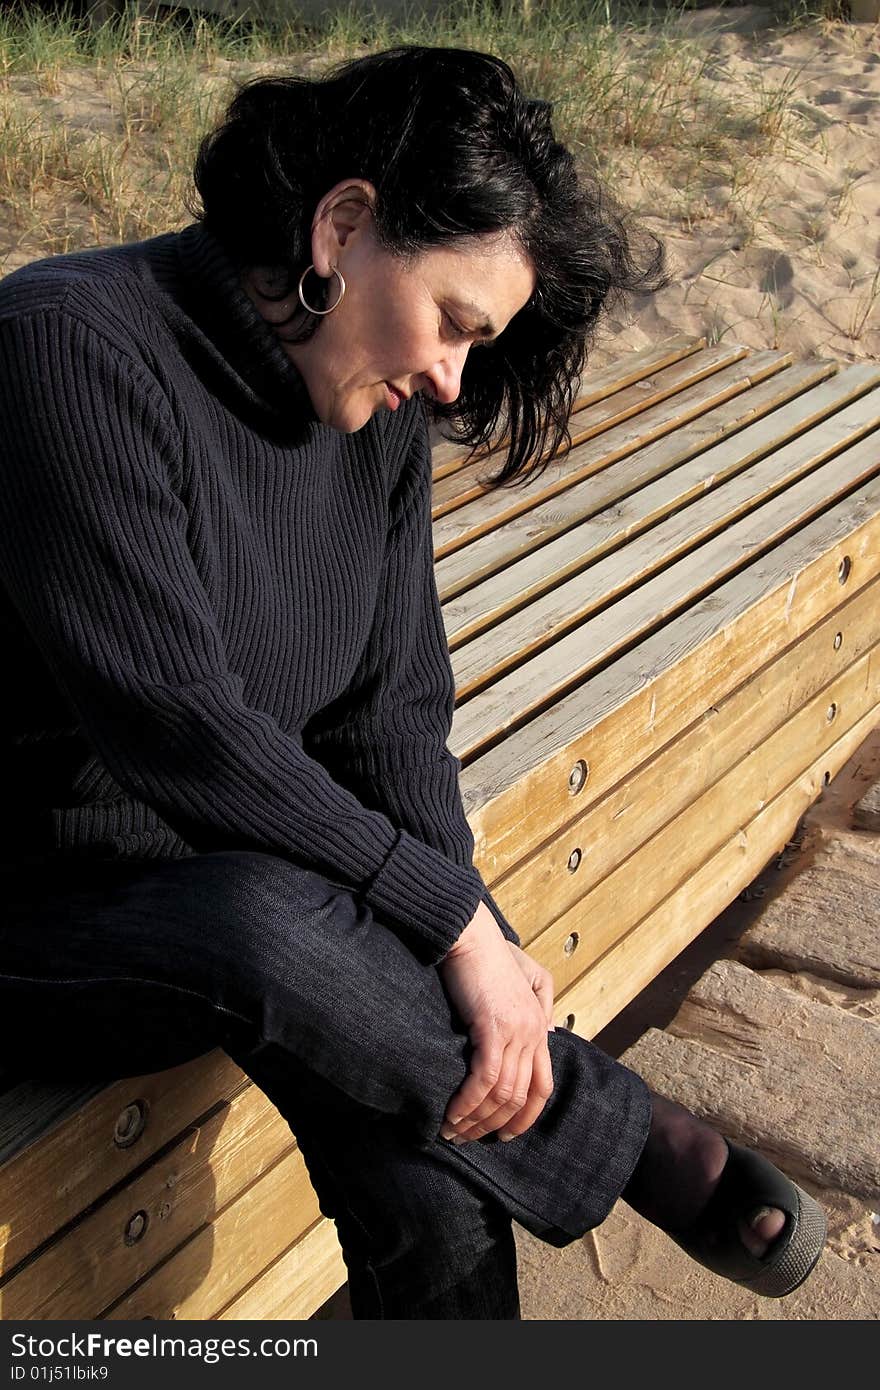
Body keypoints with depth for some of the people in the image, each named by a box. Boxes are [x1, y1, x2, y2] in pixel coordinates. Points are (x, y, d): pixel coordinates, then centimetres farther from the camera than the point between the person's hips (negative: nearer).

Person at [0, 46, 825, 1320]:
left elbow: (392, 714, 1)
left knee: (432, 1187, -23)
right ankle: (630, 1141, -15)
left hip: (253, 876, 6)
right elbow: (177, 727, -27)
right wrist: (454, 920, -23)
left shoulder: (377, 414, 2)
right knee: (263, 925, -37)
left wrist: (472, 951, -15)